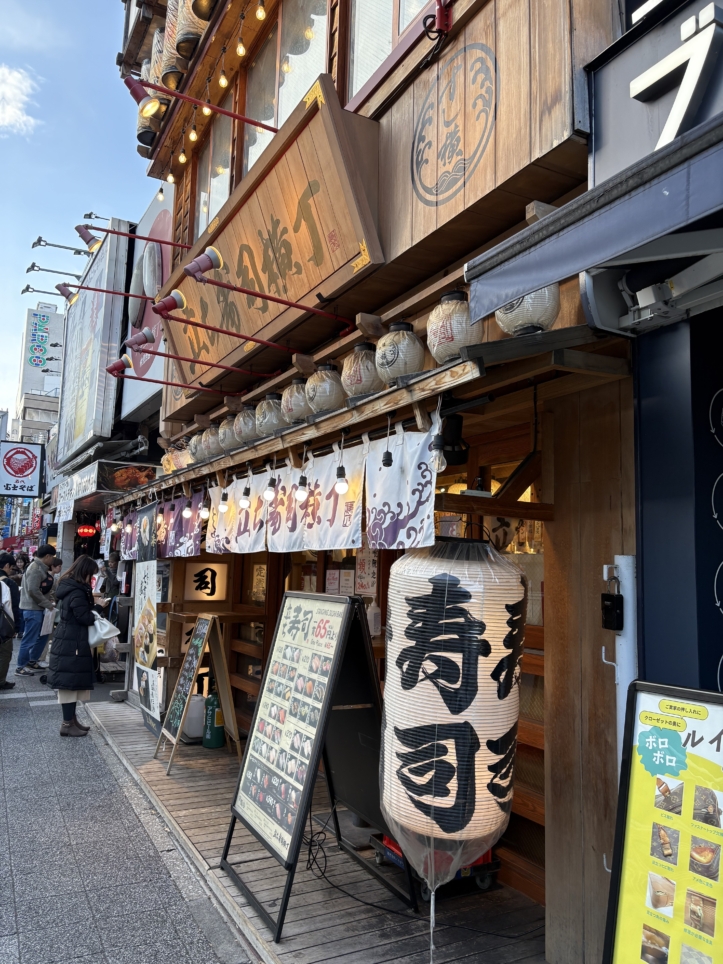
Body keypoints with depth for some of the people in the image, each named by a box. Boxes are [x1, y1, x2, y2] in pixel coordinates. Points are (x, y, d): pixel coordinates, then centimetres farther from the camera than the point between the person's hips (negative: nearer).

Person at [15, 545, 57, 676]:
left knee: (43, 636, 18)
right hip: (32, 609, -10)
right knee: (29, 639, -3)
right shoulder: (36, 569, -19)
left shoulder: (40, 568, 14)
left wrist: (50, 596, 7)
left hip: (37, 608, 10)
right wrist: (48, 604, -18)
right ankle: (21, 667, 7)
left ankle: (32, 661, 29)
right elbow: (33, 590, -26)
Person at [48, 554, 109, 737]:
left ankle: (71, 720, 21)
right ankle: (67, 724, 2)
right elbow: (86, 618, -19)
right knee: (71, 683, -4)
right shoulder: (77, 592, -19)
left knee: (70, 683, 14)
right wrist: (98, 607, -5)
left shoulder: (69, 587, 13)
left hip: (67, 641, 10)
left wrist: (93, 606, 7)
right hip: (72, 644, -10)